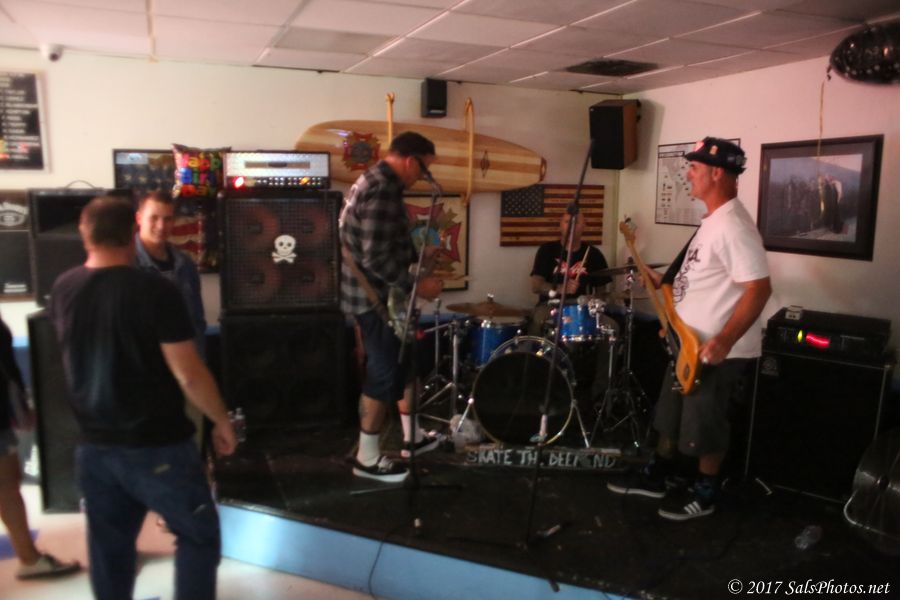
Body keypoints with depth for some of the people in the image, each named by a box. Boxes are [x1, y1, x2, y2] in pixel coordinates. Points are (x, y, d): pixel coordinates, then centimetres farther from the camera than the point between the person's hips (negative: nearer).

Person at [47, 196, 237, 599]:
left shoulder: (62, 289, 0)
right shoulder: (154, 290, -19)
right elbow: (189, 374, -20)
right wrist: (222, 421, -5)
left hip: (93, 445, 6)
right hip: (156, 445, -6)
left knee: (109, 546, 19)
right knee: (199, 535, 11)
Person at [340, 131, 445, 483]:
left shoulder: (372, 180, 12)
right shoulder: (383, 191, -23)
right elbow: (377, 258, -28)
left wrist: (418, 255, 14)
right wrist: (416, 285, -21)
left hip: (372, 294, 11)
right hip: (376, 298, -11)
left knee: (405, 362, 20)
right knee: (383, 373, 0)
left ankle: (412, 437, 34)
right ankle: (367, 458, 14)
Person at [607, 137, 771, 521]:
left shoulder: (733, 226, -23)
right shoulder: (712, 220, 10)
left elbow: (759, 288, -28)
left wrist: (724, 341, -34)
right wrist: (666, 284, 16)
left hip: (719, 351, -10)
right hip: (690, 342, 10)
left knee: (703, 427, 7)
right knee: (670, 414, 21)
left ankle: (704, 494, 27)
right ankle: (656, 477, 37)